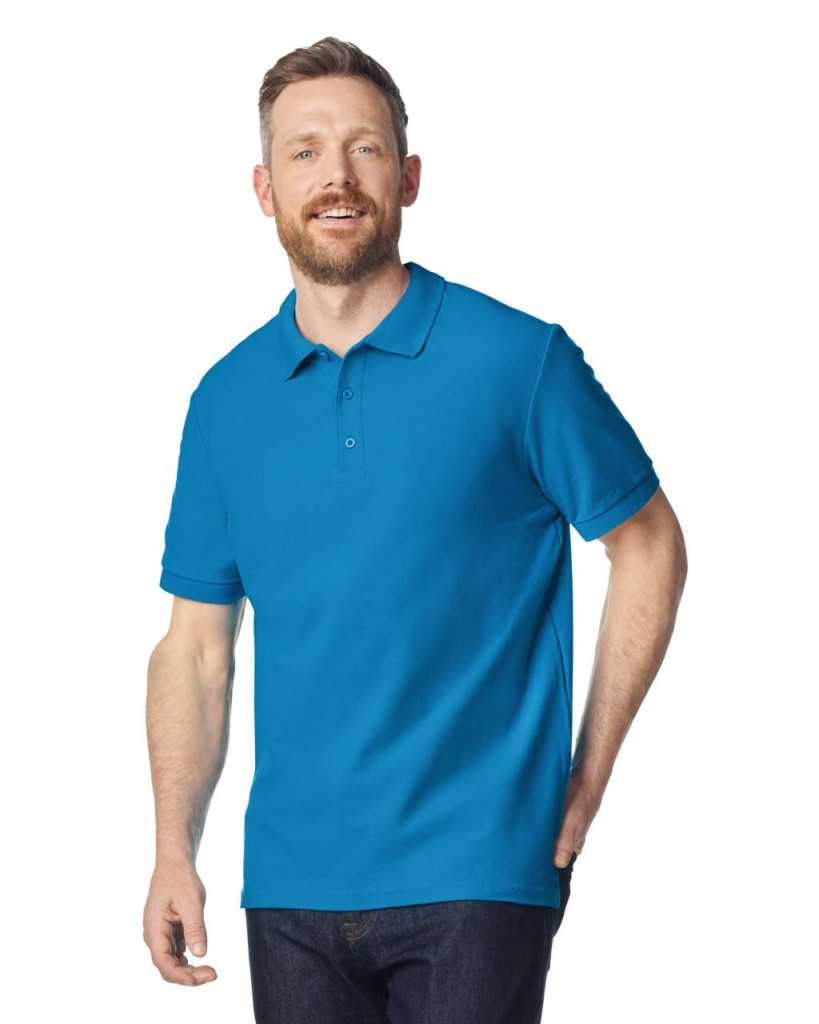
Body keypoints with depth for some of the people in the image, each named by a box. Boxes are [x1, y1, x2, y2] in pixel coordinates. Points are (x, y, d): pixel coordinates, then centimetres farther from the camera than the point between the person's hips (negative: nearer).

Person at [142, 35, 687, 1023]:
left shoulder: (519, 359, -4)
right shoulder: (226, 401, 7)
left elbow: (649, 549, 3)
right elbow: (196, 644, 10)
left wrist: (586, 780, 0)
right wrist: (173, 852, 1)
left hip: (476, 875, -3)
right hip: (291, 882, 4)